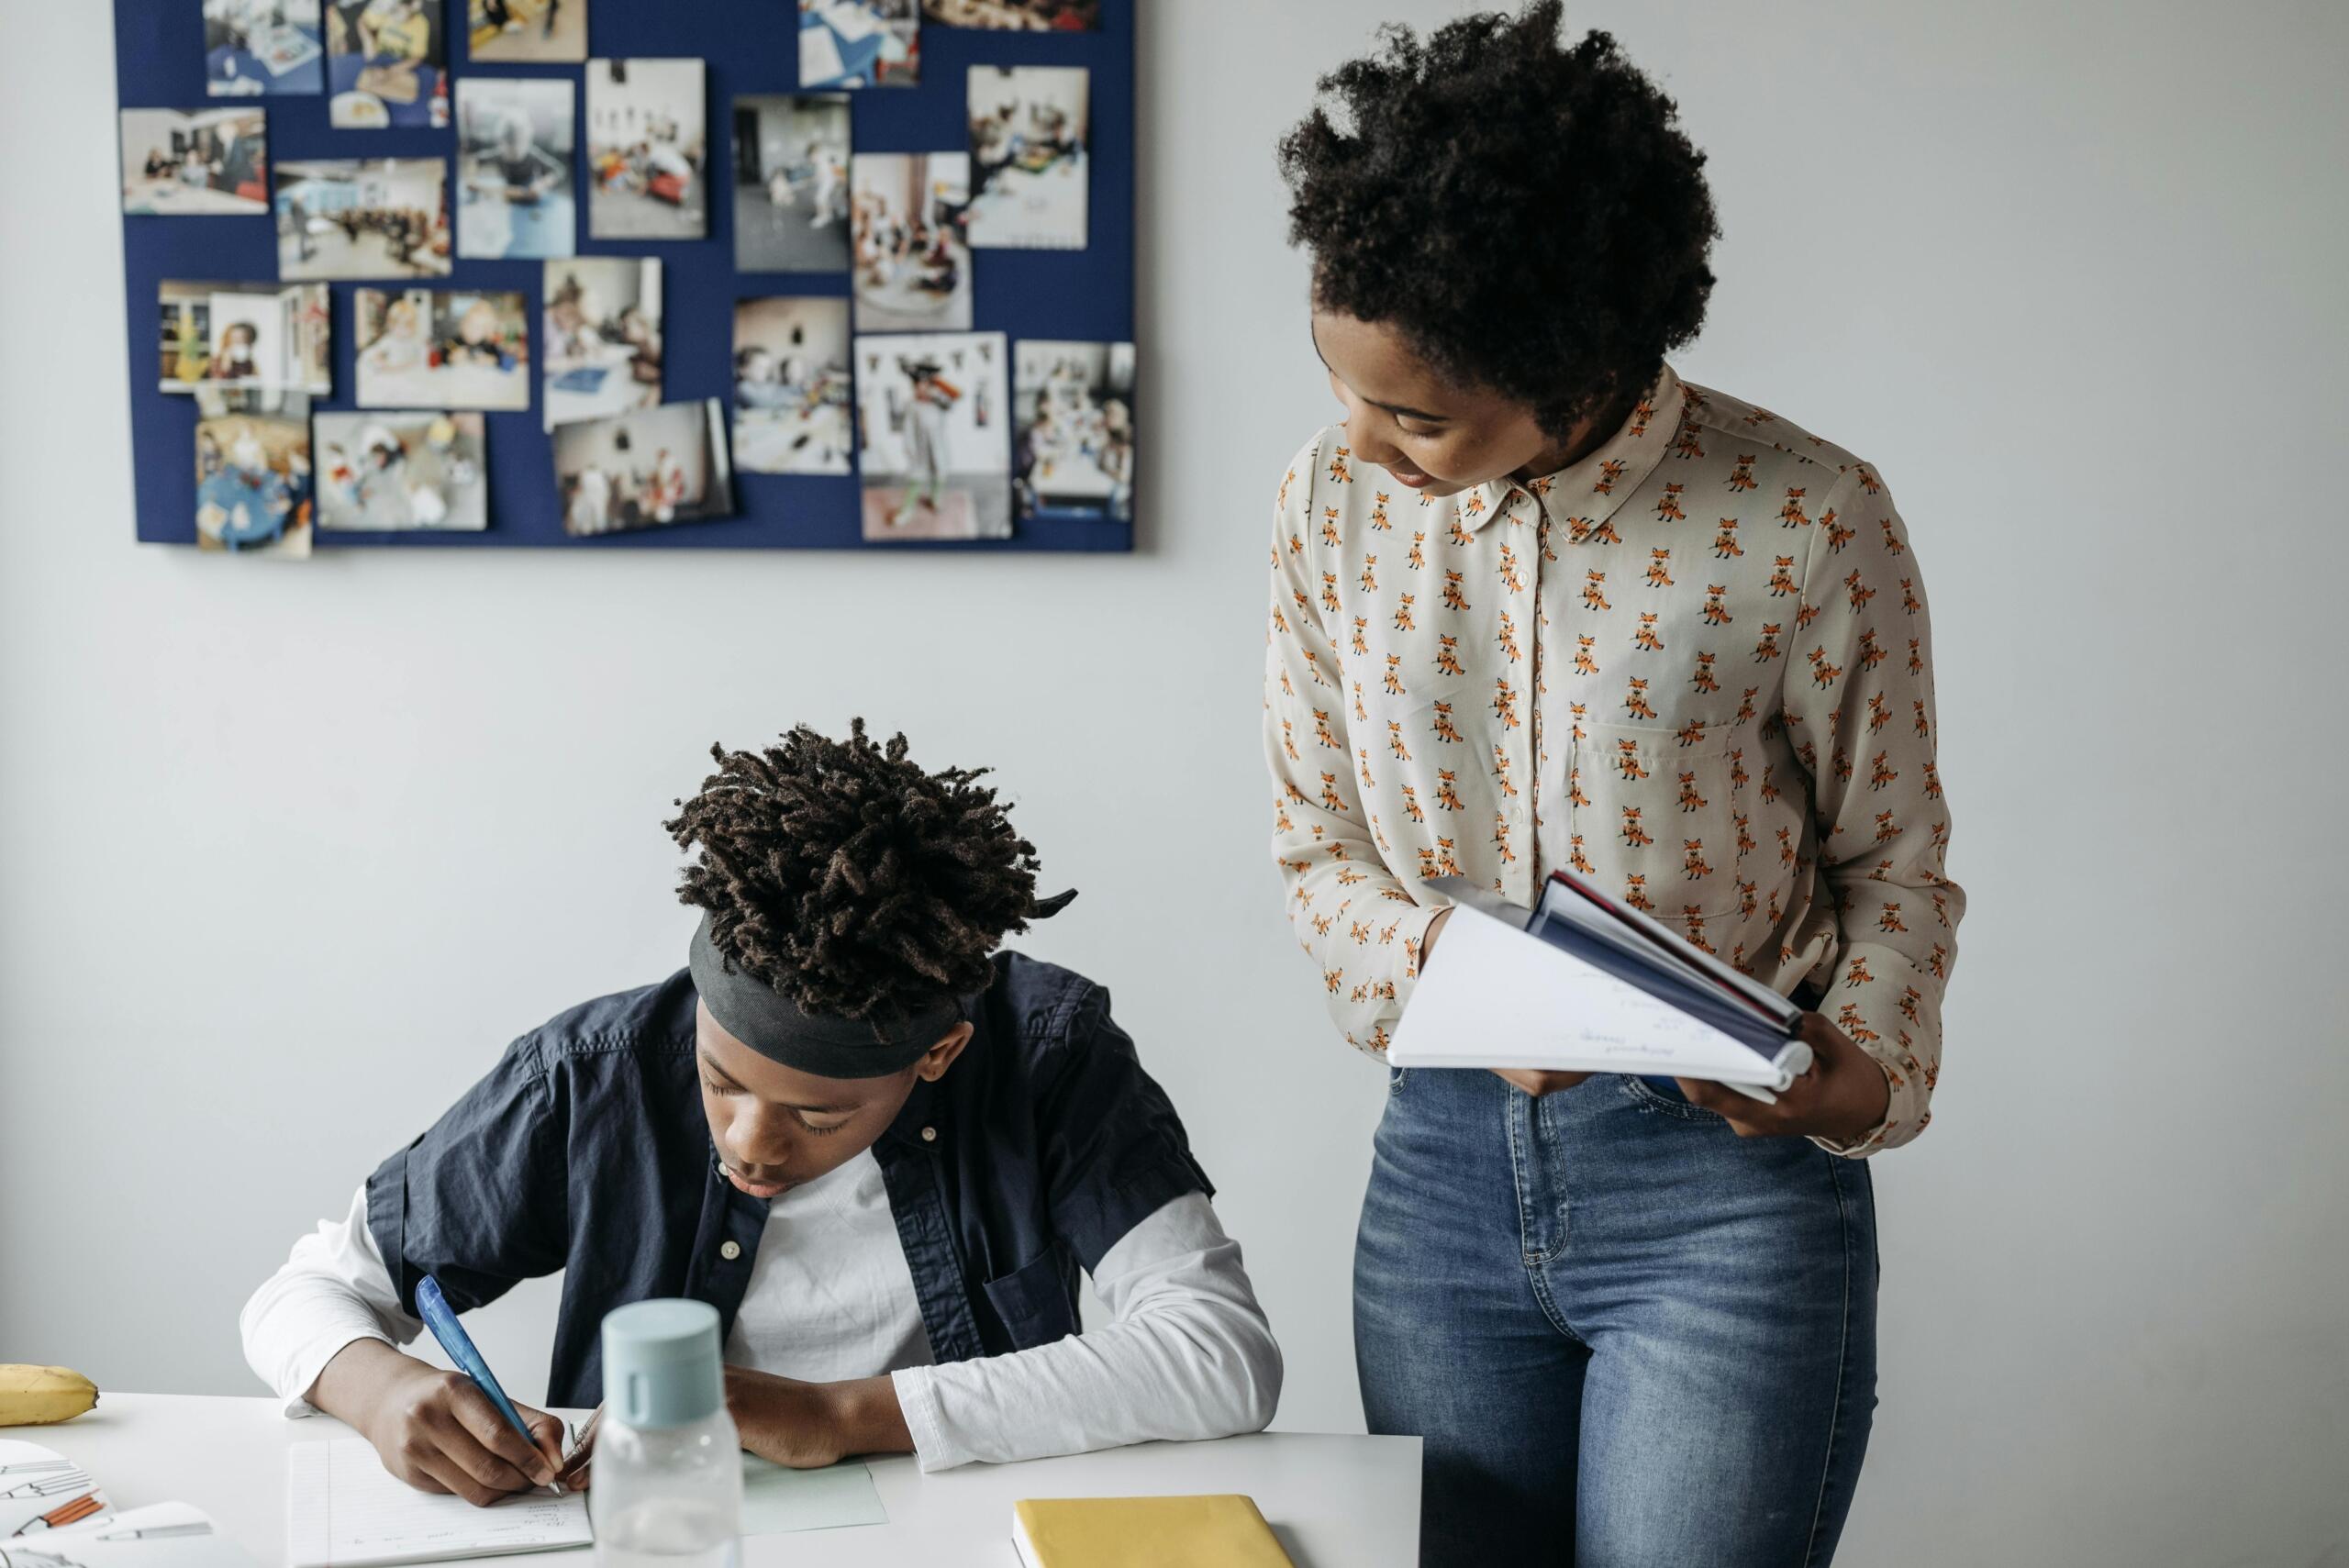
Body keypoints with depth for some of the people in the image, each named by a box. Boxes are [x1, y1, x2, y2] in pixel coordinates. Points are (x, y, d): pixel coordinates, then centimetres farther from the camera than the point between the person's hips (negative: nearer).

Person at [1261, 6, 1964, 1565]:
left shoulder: (1807, 525, -13)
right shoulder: (1333, 504, -2)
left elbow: (1894, 861, 0)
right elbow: (1322, 850, 5)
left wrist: (1866, 1070, -19)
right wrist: (1456, 967, -14)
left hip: (1725, 1171, -3)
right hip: (1446, 1157, 4)